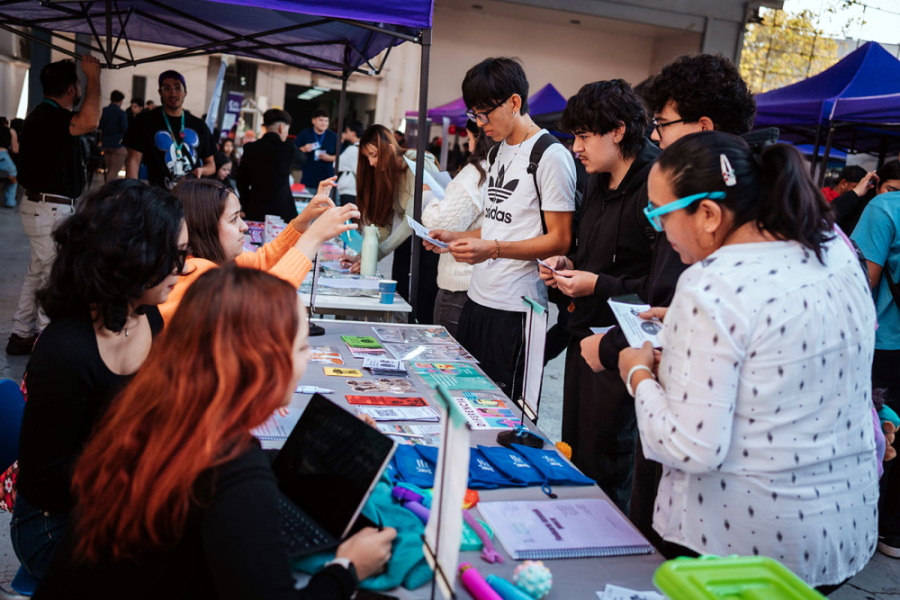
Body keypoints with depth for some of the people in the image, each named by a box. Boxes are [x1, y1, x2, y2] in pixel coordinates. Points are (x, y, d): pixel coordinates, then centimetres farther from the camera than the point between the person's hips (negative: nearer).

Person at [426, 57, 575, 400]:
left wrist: (493, 249, -24)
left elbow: (559, 240, -14)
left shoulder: (551, 156, -11)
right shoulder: (499, 151, 16)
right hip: (478, 298, 8)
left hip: (516, 310, -8)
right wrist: (454, 238, 8)